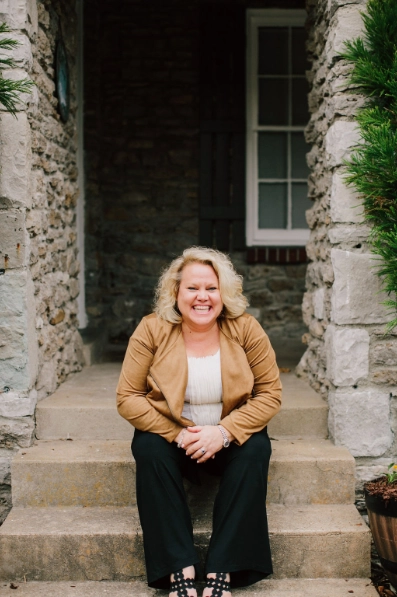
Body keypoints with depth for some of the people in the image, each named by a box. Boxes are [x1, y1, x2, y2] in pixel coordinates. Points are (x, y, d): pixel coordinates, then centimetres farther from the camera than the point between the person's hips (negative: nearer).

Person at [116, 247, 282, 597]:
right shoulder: (153, 330, -10)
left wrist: (225, 431, -23)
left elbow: (270, 393, -9)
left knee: (255, 450, -29)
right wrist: (177, 435, -22)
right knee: (149, 449, -30)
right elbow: (128, 397, -11)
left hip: (232, 434, 0)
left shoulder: (246, 329, -9)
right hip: (170, 433, 0)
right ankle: (178, 569, -27)